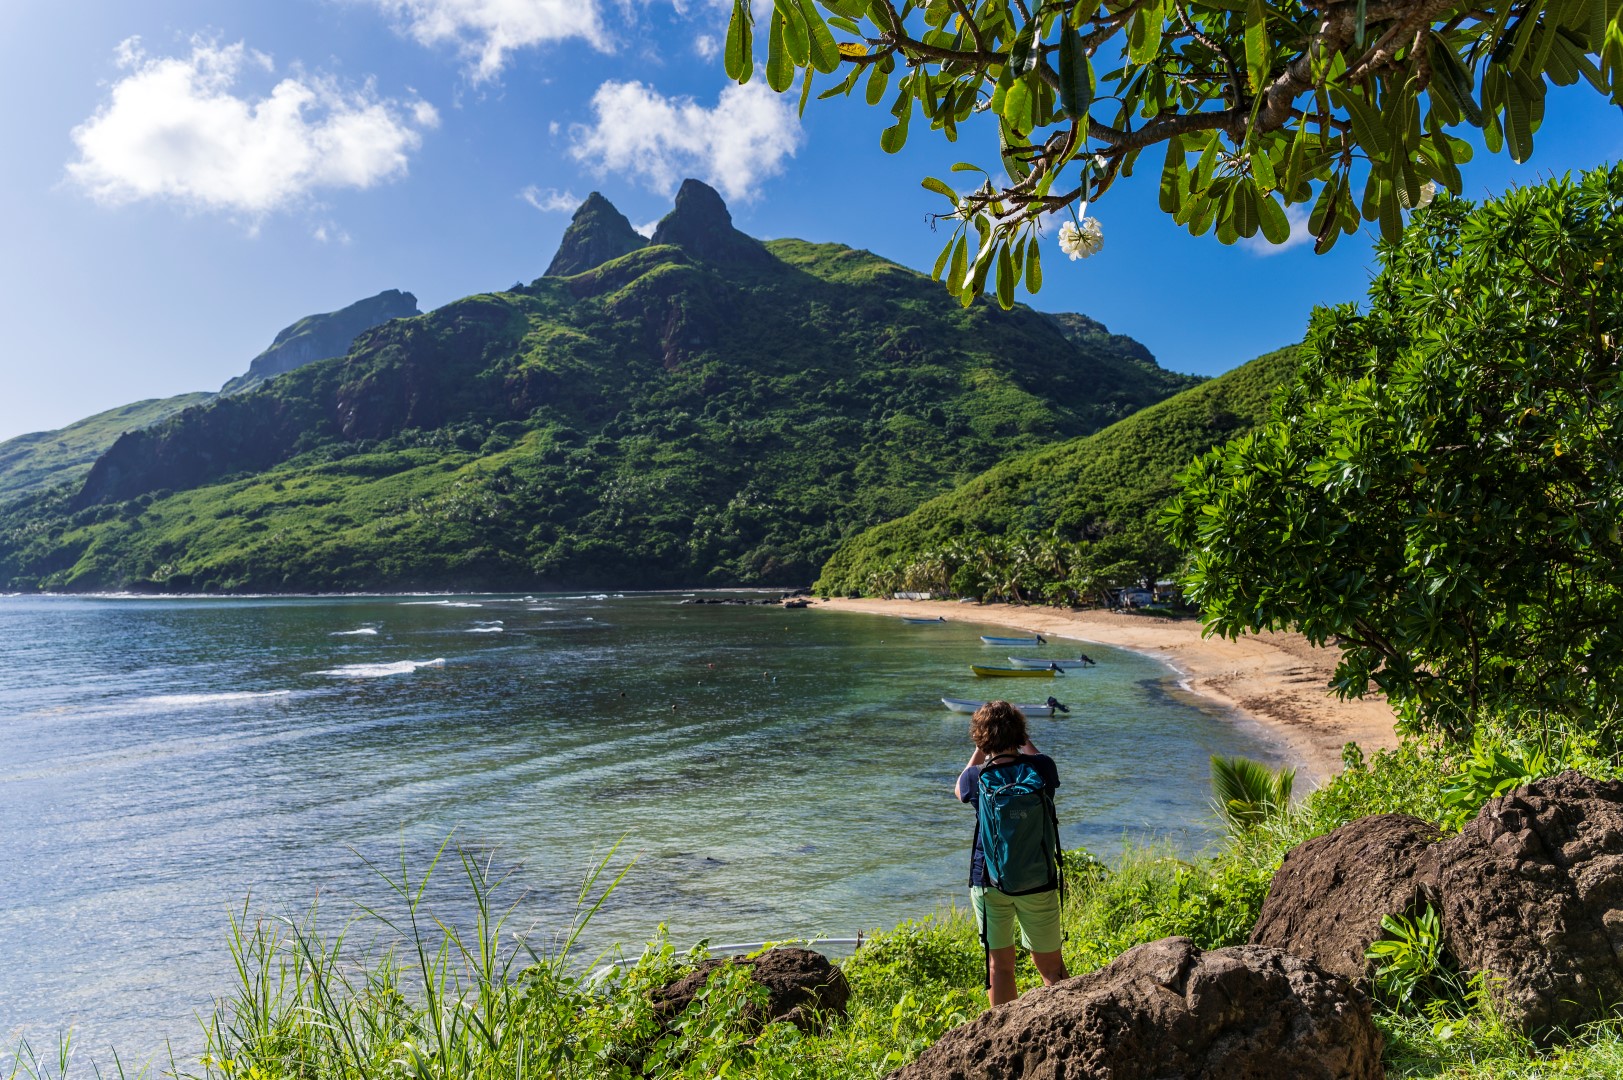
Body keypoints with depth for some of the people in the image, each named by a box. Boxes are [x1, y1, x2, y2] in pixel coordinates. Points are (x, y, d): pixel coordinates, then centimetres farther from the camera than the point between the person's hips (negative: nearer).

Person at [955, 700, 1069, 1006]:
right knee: (1050, 964, 14)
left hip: (988, 882, 0)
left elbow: (960, 790, 13)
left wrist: (979, 751, 12)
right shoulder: (1042, 767, -11)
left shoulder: (976, 778, -12)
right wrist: (1025, 742, 23)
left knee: (999, 964, 12)